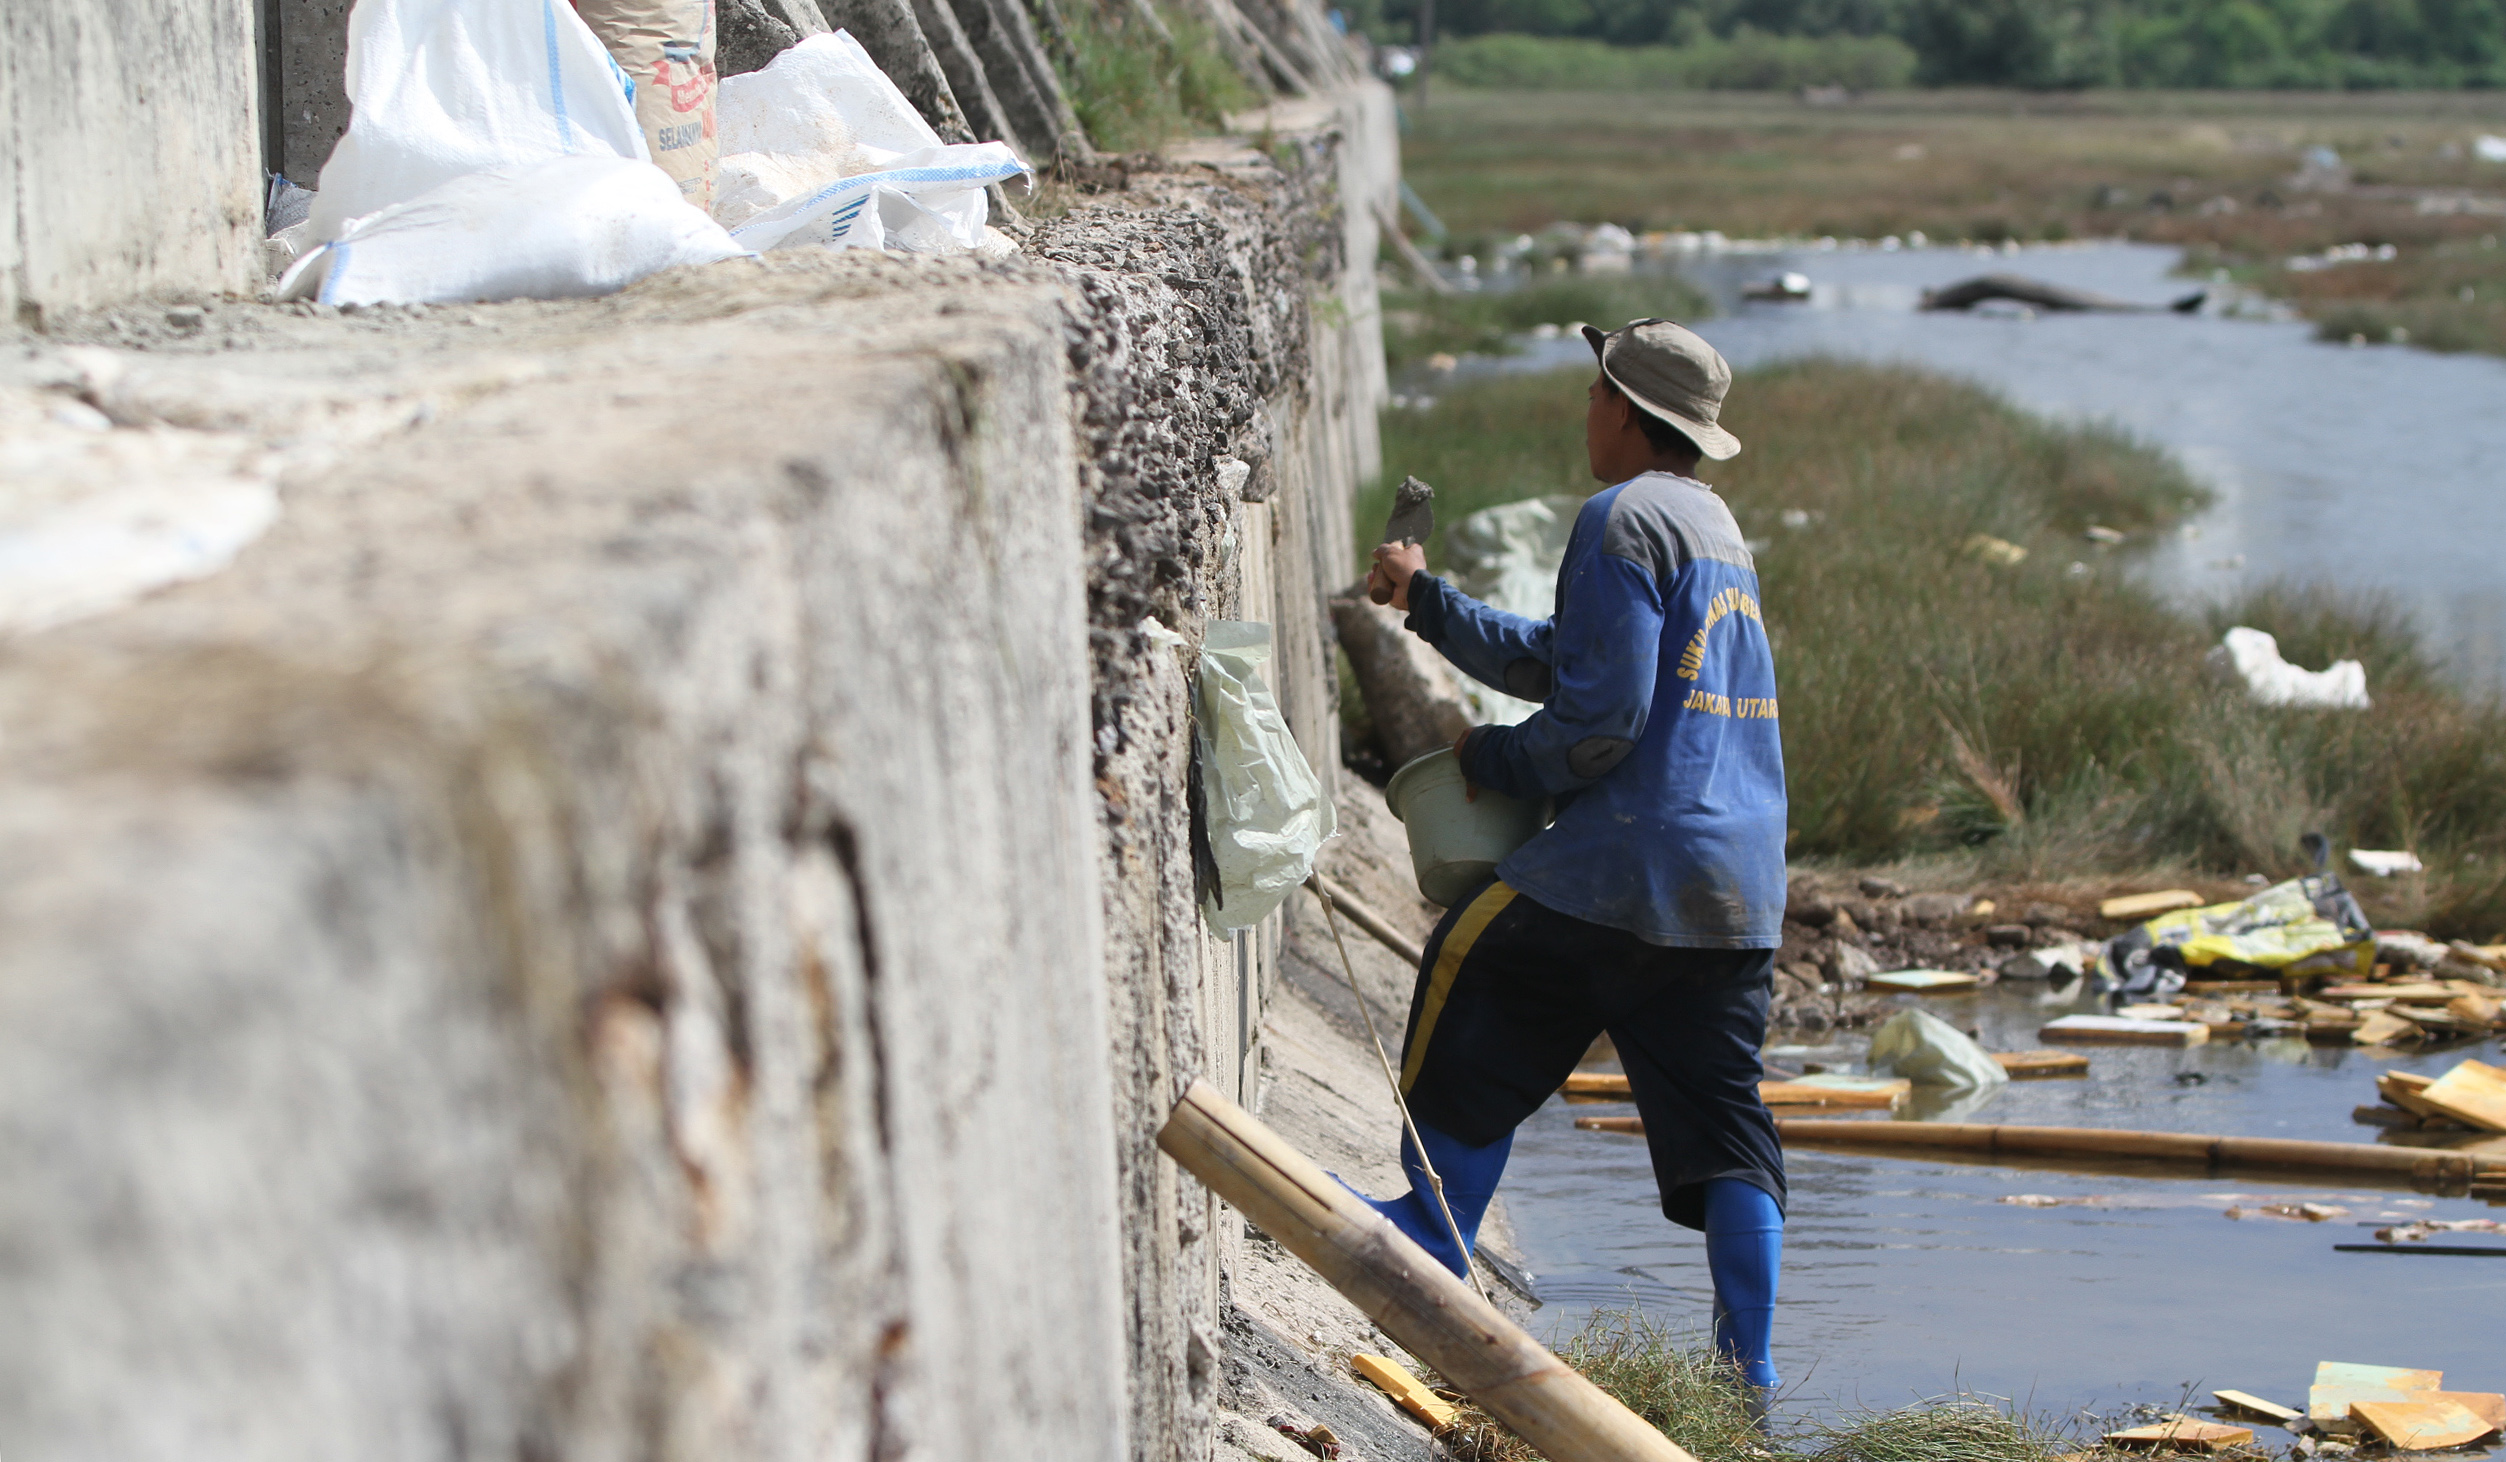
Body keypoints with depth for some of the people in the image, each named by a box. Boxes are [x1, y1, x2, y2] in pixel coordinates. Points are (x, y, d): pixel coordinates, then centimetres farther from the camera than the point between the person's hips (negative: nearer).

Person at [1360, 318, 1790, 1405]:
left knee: (1470, 974, 13)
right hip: (1742, 890, 8)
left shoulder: (1622, 520, -9)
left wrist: (1490, 761, -1)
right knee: (1722, 1123, 6)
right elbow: (1562, 660, 26)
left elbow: (1599, 718, -16)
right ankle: (1748, 1373, 0)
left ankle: (1432, 1256, 22)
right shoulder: (1715, 525, 21)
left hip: (1630, 866, -8)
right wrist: (1428, 601, 29)